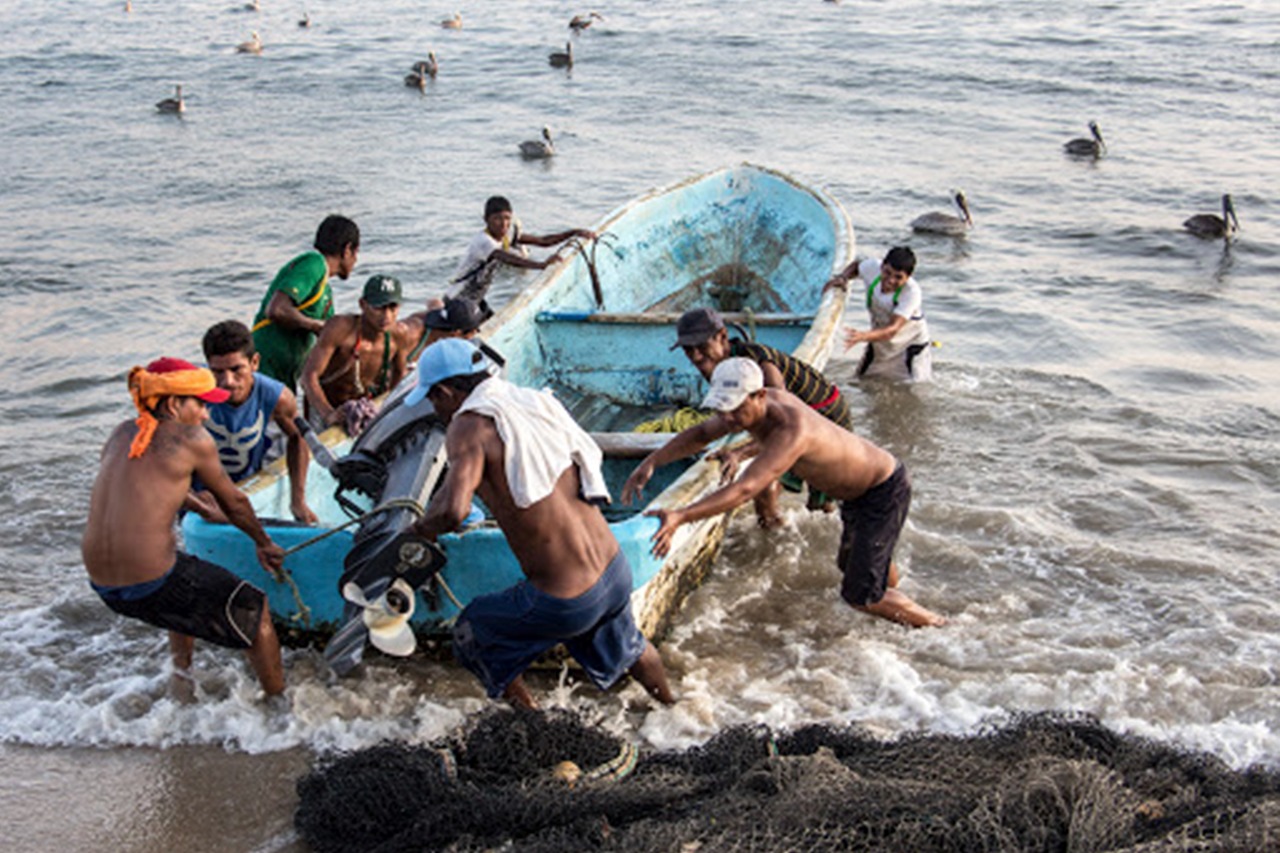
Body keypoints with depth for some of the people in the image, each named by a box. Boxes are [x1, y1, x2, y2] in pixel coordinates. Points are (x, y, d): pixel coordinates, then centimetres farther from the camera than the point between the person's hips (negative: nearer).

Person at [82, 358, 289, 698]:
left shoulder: (121, 434, 11)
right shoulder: (192, 438, -7)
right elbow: (234, 503, 5)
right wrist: (264, 544, 22)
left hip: (101, 586, 8)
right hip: (151, 586, -8)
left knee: (191, 586, 38)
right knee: (255, 609, 9)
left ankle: (181, 678, 44)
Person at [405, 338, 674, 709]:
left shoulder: (471, 426, -14)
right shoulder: (537, 401, 7)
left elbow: (453, 510, -31)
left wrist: (423, 526, -8)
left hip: (565, 604, -7)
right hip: (617, 573, 7)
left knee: (472, 639, 20)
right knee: (627, 647, 36)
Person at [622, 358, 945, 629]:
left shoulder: (792, 430, -41)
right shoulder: (753, 407, -14)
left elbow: (745, 489, -51)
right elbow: (702, 434, 2)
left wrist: (680, 516, -59)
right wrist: (652, 462, -12)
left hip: (886, 490, -9)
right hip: (857, 490, 9)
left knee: (861, 595, -7)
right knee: (851, 563, 30)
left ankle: (926, 621, 18)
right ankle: (894, 598, 58)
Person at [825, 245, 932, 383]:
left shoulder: (912, 292, -38)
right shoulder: (872, 268, -25)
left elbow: (892, 330, -47)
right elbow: (856, 266, 3)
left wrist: (863, 336, -65)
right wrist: (843, 277, -19)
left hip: (910, 341, -5)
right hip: (879, 337, 5)